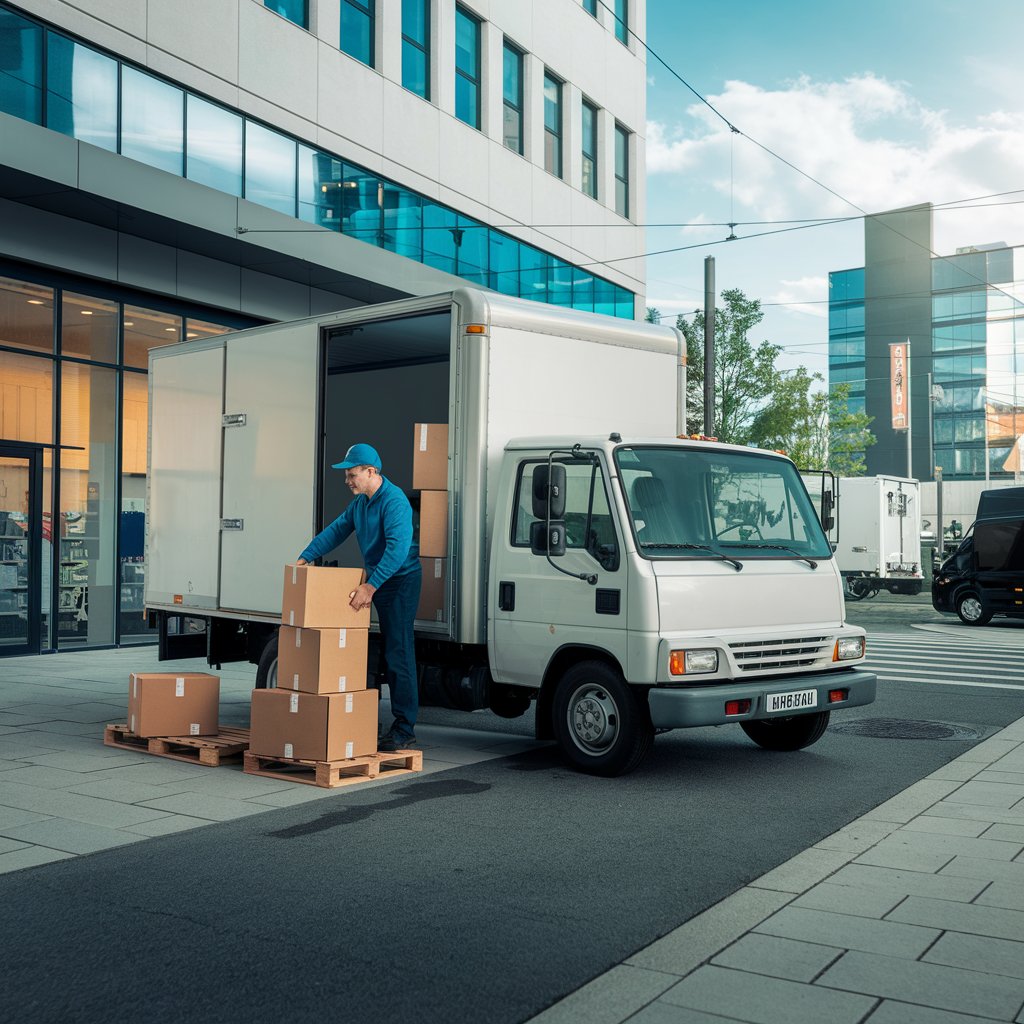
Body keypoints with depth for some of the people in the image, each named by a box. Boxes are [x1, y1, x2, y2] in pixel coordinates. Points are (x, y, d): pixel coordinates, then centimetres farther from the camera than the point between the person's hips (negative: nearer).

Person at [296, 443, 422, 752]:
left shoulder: (394, 501, -20)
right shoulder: (360, 502, 11)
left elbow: (398, 547, -30)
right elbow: (337, 530, 18)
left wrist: (371, 586, -33)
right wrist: (305, 557, 8)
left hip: (401, 581, -9)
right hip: (376, 581, 10)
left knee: (398, 653, -10)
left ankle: (405, 727, -6)